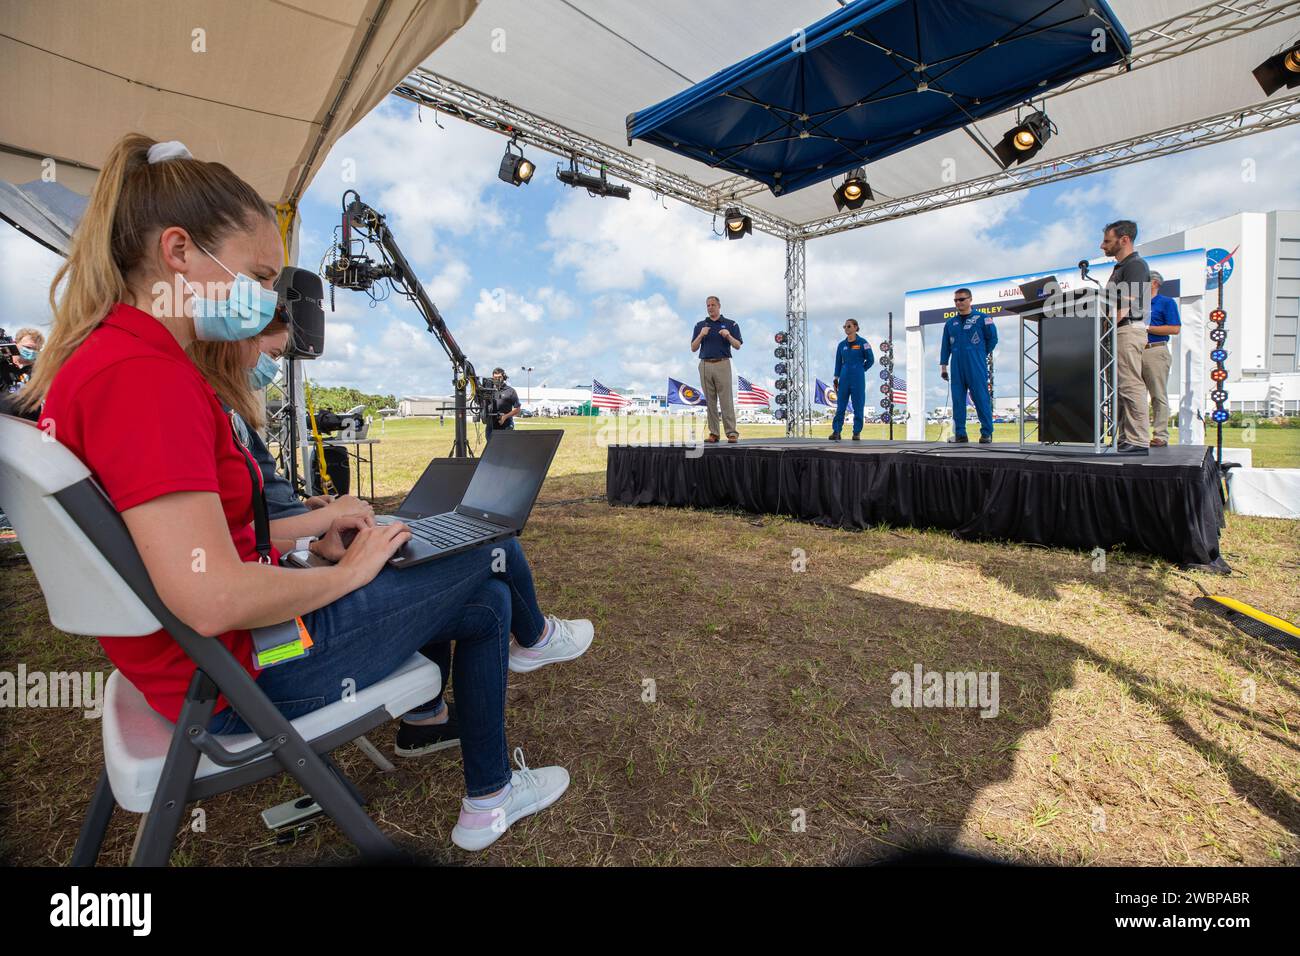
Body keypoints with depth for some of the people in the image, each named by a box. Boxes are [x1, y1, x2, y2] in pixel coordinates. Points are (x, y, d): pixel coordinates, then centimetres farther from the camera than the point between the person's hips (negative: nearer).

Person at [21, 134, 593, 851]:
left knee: (484, 601, 16)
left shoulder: (93, 358, 7)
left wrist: (308, 538, 8)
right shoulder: (144, 376, -27)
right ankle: (532, 635, 35)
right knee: (488, 541, 3)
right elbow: (212, 599, -34)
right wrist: (348, 571, -17)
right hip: (244, 678, -10)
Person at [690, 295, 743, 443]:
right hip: (705, 365, 3)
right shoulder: (700, 325, 14)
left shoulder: (730, 324, 8)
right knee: (710, 401, 2)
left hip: (722, 364, -2)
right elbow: (693, 348, 8)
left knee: (726, 400, -7)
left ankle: (731, 432, -7)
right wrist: (701, 335, -8)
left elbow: (738, 346, 2)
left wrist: (728, 336, -16)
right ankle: (713, 433, 5)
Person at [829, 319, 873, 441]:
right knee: (840, 406, 1)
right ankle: (836, 432, 2)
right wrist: (836, 379, 4)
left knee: (858, 407, 0)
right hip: (844, 379, 3)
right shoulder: (841, 345, 9)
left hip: (858, 380, -3)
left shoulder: (863, 343, -2)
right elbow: (838, 363, 11)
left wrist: (860, 371, 8)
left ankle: (857, 433, 7)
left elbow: (870, 360, 4)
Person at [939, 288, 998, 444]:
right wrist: (943, 366, 11)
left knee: (981, 399, -5)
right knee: (958, 400, 4)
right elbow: (945, 346, 15)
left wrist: (982, 354, 10)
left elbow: (992, 338, 7)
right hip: (957, 369, 4)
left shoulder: (981, 318, 2)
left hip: (976, 368, -4)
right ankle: (960, 434, 9)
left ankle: (987, 433, 1)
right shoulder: (950, 323, 14)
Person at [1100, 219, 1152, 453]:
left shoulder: (1135, 265, -8)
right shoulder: (1119, 267, 22)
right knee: (1120, 387, 9)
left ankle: (1138, 440, -11)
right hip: (1118, 331, 10)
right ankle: (1125, 439, 13)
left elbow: (1127, 305, -16)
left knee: (1131, 386, -12)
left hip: (1129, 330, -10)